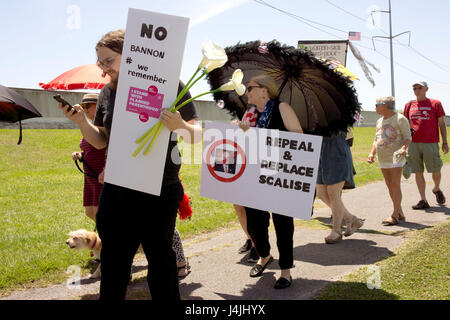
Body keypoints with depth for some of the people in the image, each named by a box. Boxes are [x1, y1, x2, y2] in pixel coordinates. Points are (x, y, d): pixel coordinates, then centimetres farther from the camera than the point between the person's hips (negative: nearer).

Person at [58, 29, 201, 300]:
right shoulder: (108, 92, 7)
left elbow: (197, 136, -8)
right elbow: (101, 141, 14)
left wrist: (179, 126, -30)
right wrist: (81, 121, -4)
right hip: (116, 191, 5)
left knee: (160, 257, 8)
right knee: (113, 260, 14)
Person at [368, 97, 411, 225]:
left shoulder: (400, 119, -6)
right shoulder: (379, 121, 16)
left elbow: (408, 137, -8)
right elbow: (376, 140, 20)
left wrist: (403, 148, -26)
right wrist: (372, 153, 7)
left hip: (395, 158, -7)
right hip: (383, 160, 7)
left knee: (395, 185, -10)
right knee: (389, 186, 8)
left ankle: (394, 215, -10)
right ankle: (400, 213, 17)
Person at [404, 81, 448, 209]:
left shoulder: (435, 104, 4)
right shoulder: (409, 105, 11)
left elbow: (441, 124, 6)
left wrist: (445, 142, 2)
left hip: (431, 143, -2)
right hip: (413, 144, 2)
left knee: (436, 171, 3)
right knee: (418, 172, 3)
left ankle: (437, 189, 34)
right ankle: (423, 200, 10)